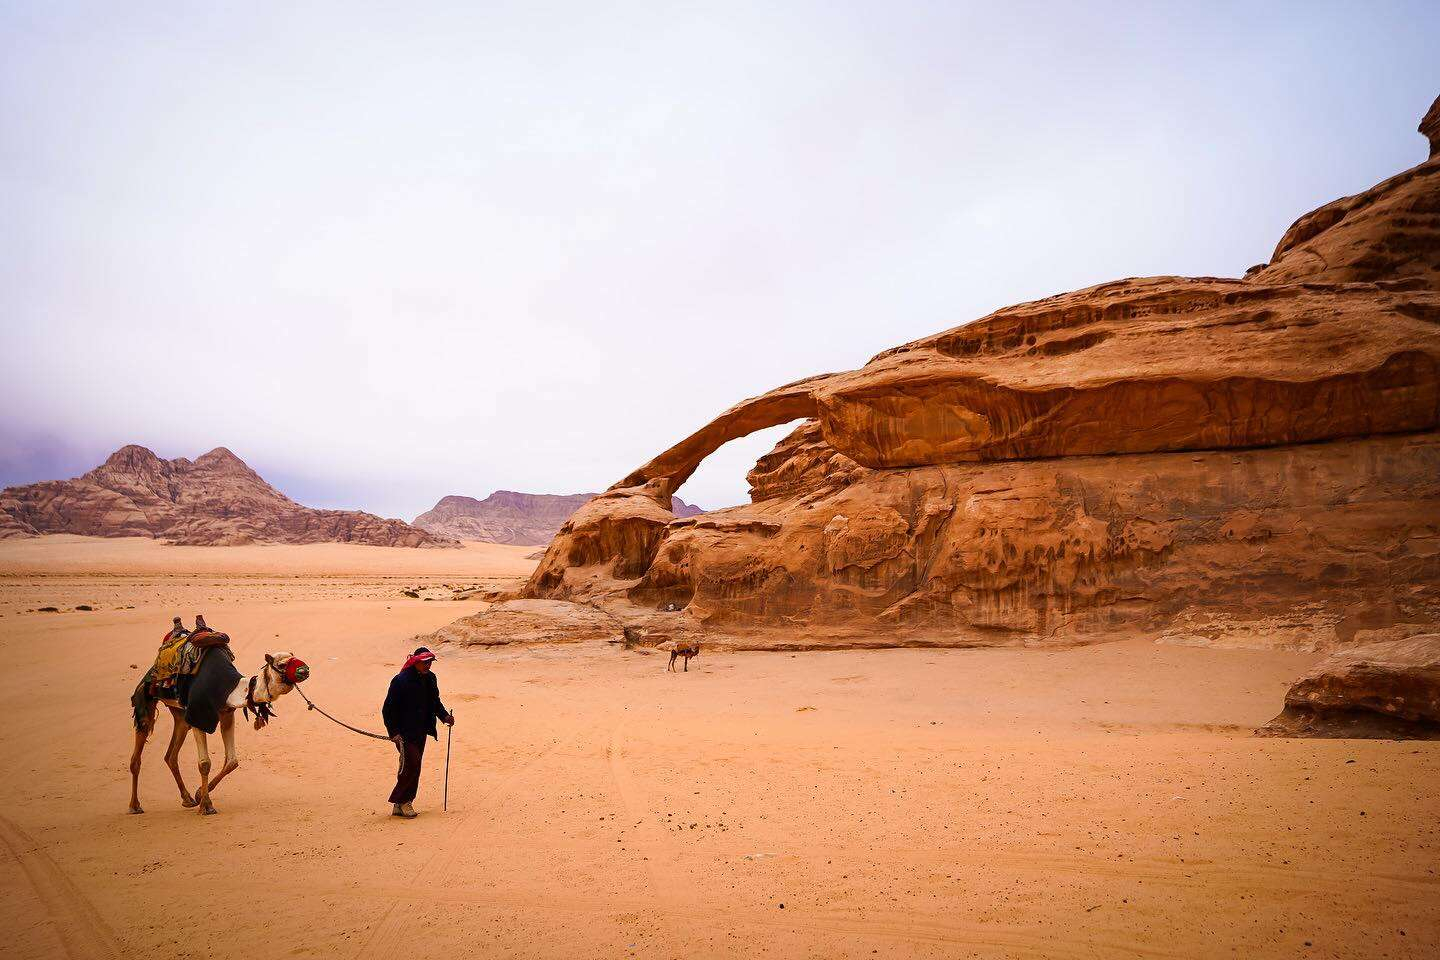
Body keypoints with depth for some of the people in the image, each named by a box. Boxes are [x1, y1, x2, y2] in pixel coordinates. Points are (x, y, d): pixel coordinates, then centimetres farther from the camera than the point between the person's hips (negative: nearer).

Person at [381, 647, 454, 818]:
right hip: (404, 732, -7)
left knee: (414, 768, 10)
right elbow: (388, 709, -13)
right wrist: (394, 732, -16)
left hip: (421, 732, 7)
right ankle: (400, 801, 4)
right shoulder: (401, 681, -16)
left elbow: (435, 701, 19)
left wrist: (444, 716, 1)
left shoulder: (430, 679, 5)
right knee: (410, 765, -12)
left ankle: (402, 804, 20)